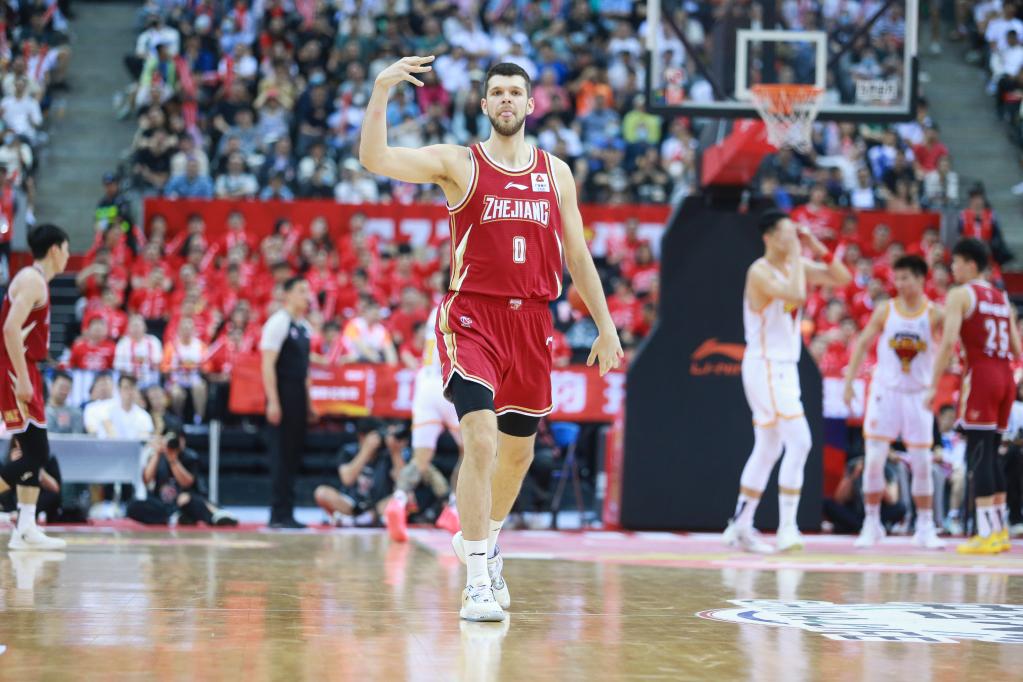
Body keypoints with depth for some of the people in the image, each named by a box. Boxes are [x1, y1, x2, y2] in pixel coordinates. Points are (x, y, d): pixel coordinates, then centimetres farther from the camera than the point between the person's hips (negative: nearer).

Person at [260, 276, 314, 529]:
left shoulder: (305, 327, 15)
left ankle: (287, 514, 12)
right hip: (283, 395, -8)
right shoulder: (278, 323, -10)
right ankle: (279, 515, -3)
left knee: (294, 454, 8)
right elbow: (268, 365, -15)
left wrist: (309, 401, 17)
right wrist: (272, 402, -20)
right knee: (281, 455, -6)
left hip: (299, 397, 8)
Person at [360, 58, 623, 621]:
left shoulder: (556, 173, 11)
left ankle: (484, 542, 42)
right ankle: (478, 581, -19)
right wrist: (381, 90, -26)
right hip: (472, 316, -5)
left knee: (518, 451, 15)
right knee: (481, 441, -20)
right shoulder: (458, 163, -1)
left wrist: (605, 326, 14)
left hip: (531, 321, 5)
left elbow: (577, 256, 16)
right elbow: (374, 159, -15)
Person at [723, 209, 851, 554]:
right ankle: (787, 527, -13)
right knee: (799, 442, -15)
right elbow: (796, 295, -31)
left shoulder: (796, 265, 9)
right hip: (765, 367, -9)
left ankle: (740, 527, 20)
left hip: (784, 367, 9)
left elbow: (842, 279, 10)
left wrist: (817, 248, 0)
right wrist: (795, 255, -20)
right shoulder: (760, 271, -15)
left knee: (768, 449, 13)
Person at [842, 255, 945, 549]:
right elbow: (863, 344, 4)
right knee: (873, 460, -5)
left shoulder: (934, 314, -5)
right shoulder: (885, 311, -1)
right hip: (885, 390, 0)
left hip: (918, 394, 0)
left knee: (922, 464, 3)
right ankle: (872, 524, 6)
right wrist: (849, 381, 0)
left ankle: (925, 528, 13)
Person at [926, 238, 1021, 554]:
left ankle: (986, 533, -12)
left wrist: (934, 385, -13)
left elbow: (949, 340, -14)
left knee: (979, 454, -7)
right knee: (990, 453, 15)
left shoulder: (960, 295, -3)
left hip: (981, 374, -7)